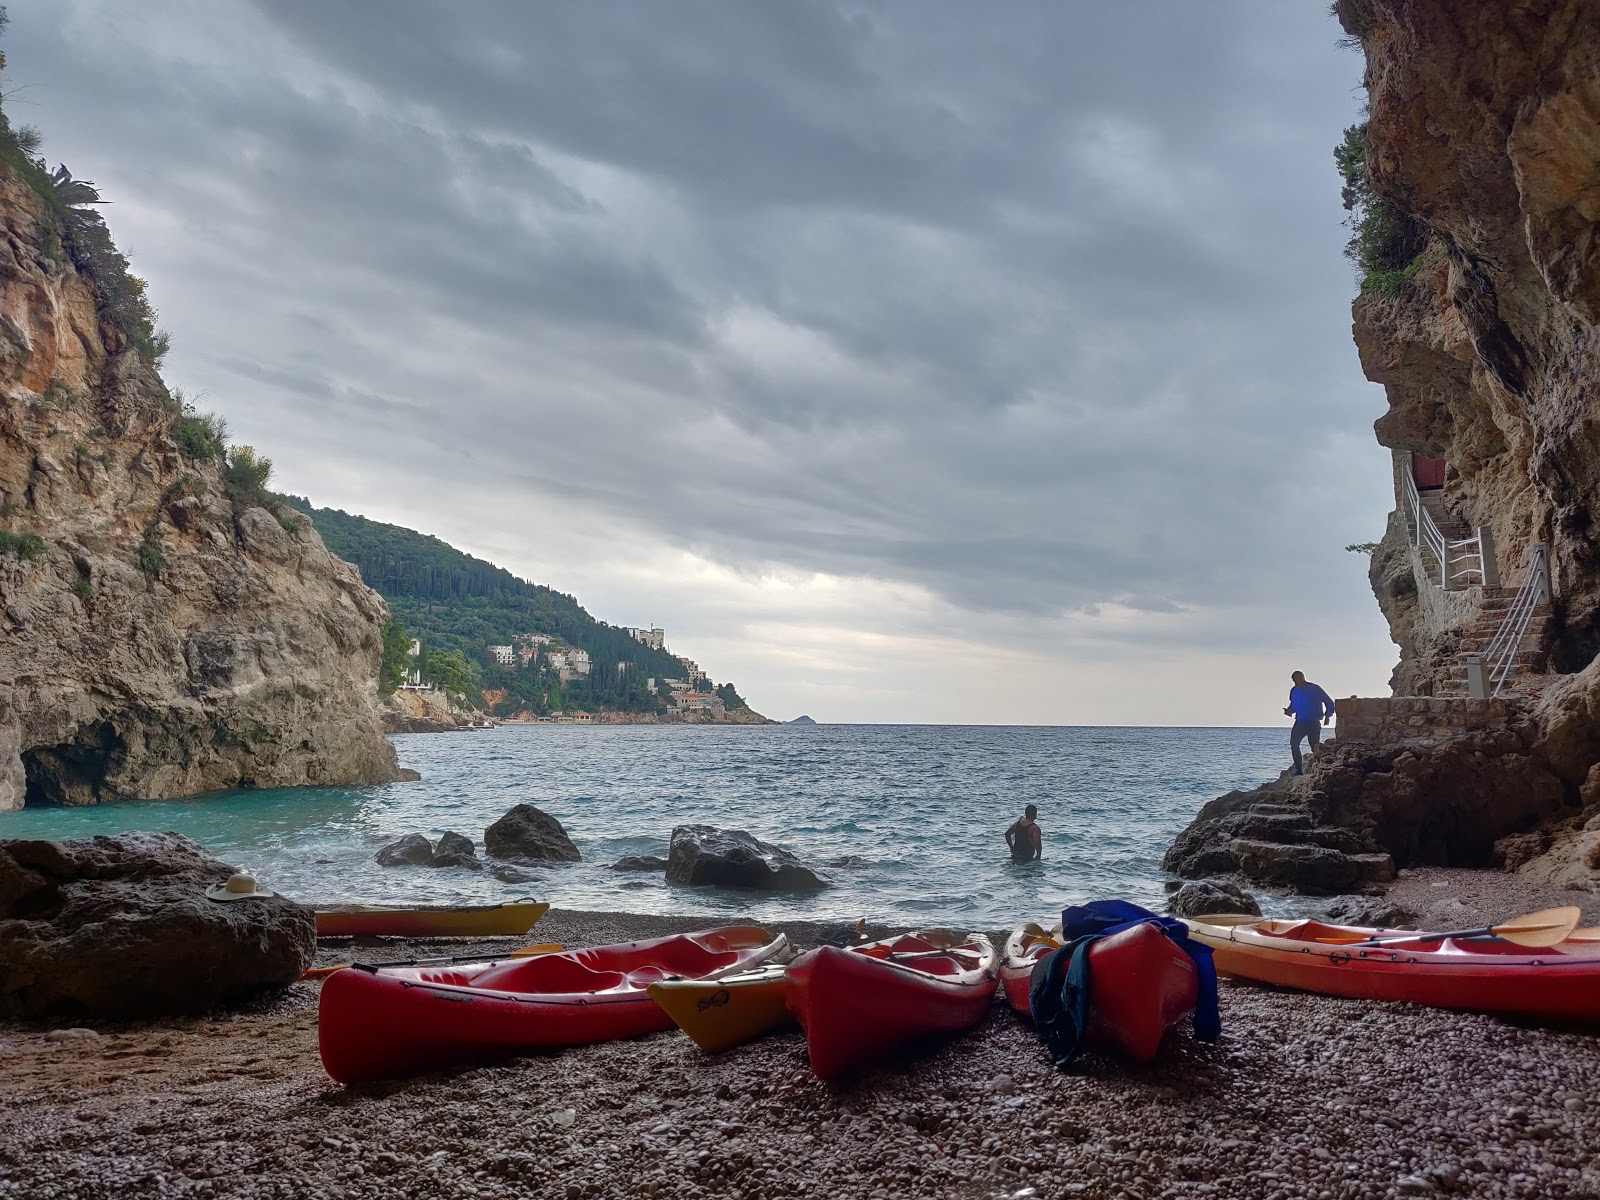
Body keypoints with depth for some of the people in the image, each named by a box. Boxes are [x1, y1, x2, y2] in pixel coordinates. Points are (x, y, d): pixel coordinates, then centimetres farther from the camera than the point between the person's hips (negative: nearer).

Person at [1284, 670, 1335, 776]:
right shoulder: (1294, 691, 6)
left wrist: (1327, 716, -4)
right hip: (1300, 722, 4)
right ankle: (1298, 769, -10)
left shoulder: (1315, 689, -7)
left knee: (1315, 747, -5)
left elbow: (1329, 702, 1)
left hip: (1314, 723, -4)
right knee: (1294, 743, -11)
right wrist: (1289, 711, -4)